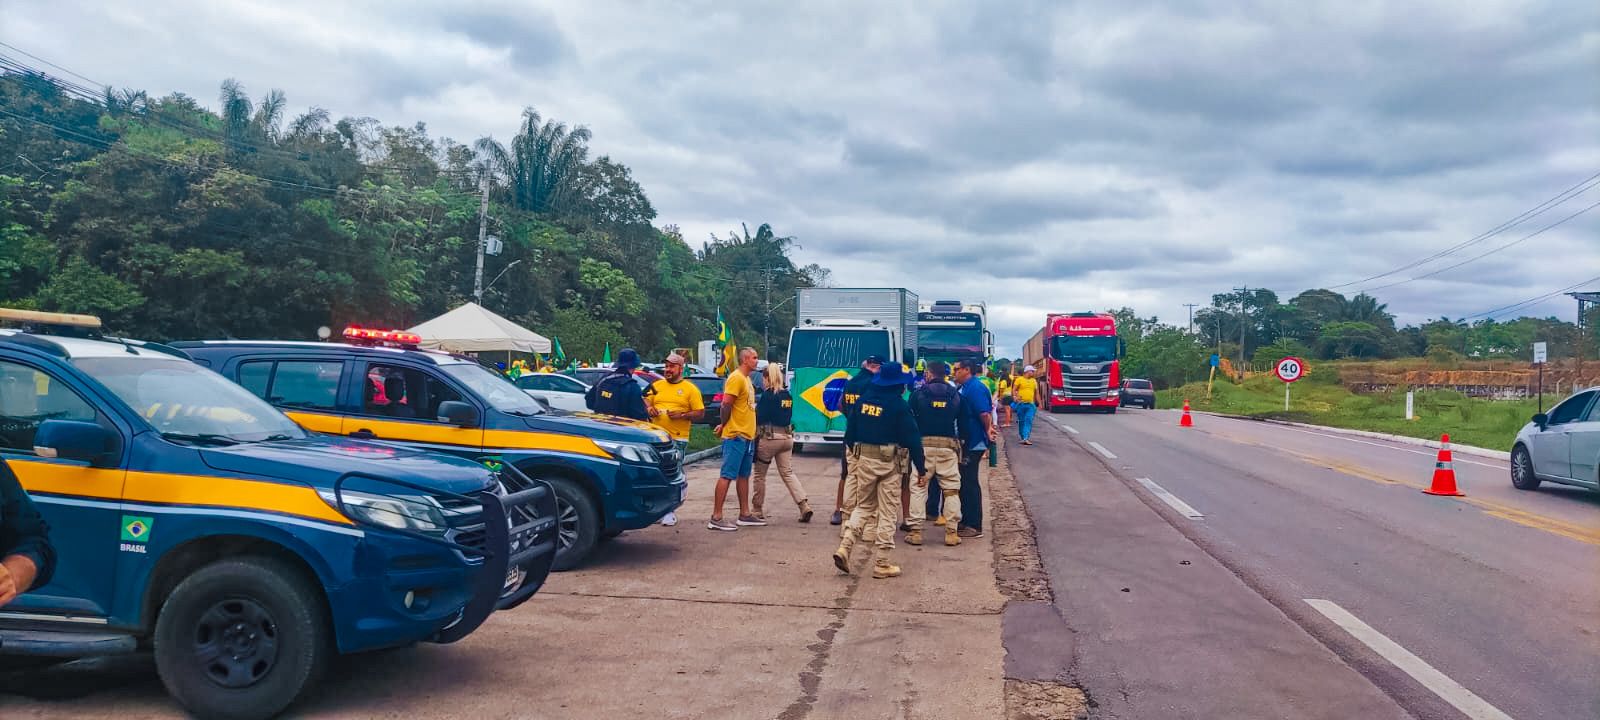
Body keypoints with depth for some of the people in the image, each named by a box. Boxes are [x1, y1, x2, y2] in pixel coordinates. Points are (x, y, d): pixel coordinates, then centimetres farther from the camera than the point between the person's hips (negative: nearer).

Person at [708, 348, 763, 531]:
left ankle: (745, 514, 21)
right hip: (735, 436, -10)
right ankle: (716, 518, -7)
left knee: (744, 475, 14)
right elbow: (726, 404, -19)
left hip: (747, 436, 10)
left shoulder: (746, 379, 17)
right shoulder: (736, 378, -14)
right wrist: (723, 426, -8)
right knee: (727, 475, -9)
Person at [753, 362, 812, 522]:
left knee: (760, 474, 8)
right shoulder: (787, 395, 8)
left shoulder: (767, 395, -13)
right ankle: (804, 505, -4)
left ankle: (757, 510, 15)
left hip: (769, 437, -6)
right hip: (787, 437, 7)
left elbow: (759, 418, -15)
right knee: (787, 472, 11)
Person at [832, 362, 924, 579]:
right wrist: (920, 467, -3)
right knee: (888, 512, 4)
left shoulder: (864, 399, 6)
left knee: (863, 506, 18)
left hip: (863, 459, 5)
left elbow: (851, 430, 11)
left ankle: (844, 546, 0)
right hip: (888, 463, -5)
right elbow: (912, 437, -9)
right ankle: (883, 564, 5)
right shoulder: (898, 404, -9)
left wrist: (854, 449, 23)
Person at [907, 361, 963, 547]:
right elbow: (962, 422, 12)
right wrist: (960, 443, 19)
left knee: (918, 487, 4)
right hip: (948, 445, 2)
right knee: (951, 489, 8)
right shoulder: (956, 395, 8)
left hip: (924, 443, -2)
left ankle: (916, 531, 0)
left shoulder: (918, 394, 0)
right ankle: (951, 532, 6)